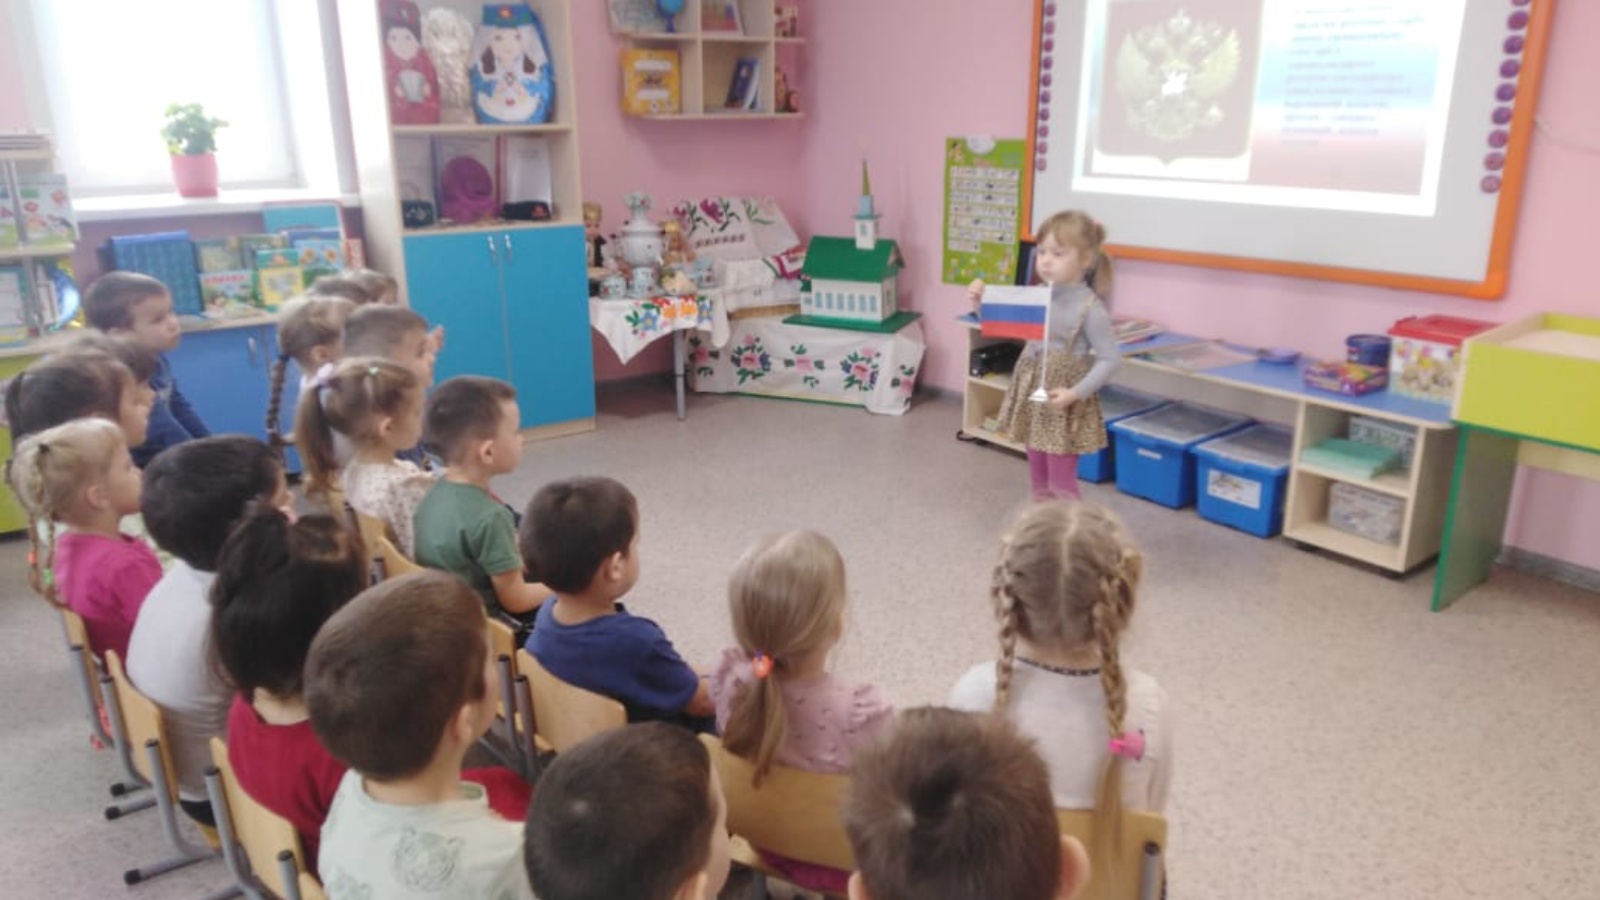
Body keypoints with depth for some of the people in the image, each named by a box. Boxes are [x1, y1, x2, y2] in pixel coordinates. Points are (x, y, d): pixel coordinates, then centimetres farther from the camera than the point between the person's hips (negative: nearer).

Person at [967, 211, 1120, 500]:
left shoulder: (1090, 308, -18)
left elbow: (1111, 359, -17)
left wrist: (1076, 393, -24)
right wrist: (983, 299, -5)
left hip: (1064, 408, -7)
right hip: (1032, 398, 7)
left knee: (1060, 484, 3)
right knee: (1038, 480, 18)